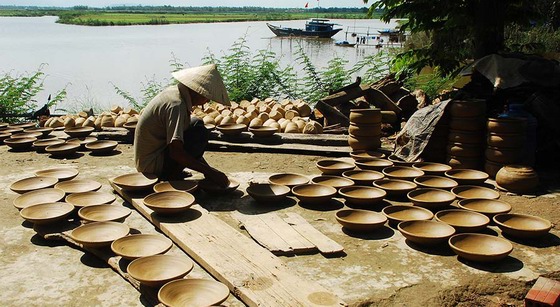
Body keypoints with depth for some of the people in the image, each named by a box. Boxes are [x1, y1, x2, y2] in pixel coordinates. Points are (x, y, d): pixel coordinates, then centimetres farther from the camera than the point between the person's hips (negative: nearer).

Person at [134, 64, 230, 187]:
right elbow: (176, 152, -32)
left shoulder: (174, 91, 3)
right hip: (152, 166, -10)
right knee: (201, 133, -17)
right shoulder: (176, 105, -25)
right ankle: (171, 175, -10)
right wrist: (209, 172, -25)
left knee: (196, 123, 16)